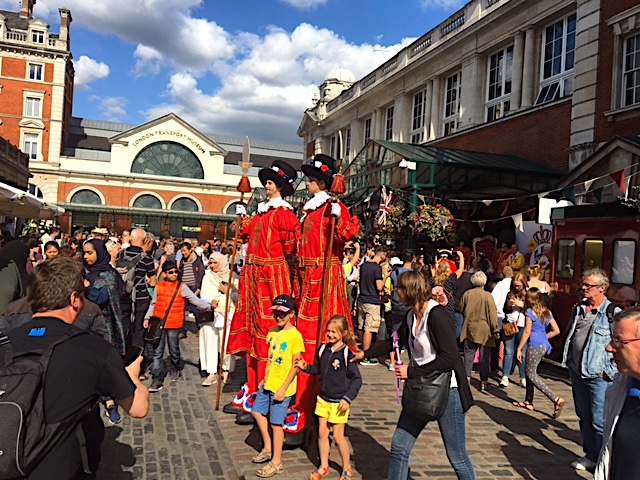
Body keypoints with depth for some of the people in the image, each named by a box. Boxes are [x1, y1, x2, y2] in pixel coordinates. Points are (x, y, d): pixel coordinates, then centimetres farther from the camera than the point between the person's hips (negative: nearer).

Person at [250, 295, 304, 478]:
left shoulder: (295, 336, -18)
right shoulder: (272, 331, 4)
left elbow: (296, 365, -17)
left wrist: (283, 388, -18)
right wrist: (264, 379, 14)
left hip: (281, 387, -8)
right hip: (268, 384, 8)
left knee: (276, 423, 1)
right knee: (257, 412, 19)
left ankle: (276, 462, 18)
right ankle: (268, 448, 36)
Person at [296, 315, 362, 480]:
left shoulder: (347, 354, -17)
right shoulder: (323, 349, -1)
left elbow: (357, 379, -13)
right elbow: (317, 369, 12)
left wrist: (348, 398, -18)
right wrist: (306, 367, -8)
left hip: (339, 402, -5)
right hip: (323, 398, 5)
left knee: (338, 436, 3)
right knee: (322, 433, 12)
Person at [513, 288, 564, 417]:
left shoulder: (530, 312, -10)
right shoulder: (547, 312, 10)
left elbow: (527, 332, -12)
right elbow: (556, 330, 10)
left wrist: (519, 349, -6)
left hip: (534, 346, -8)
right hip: (544, 345, 8)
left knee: (531, 375, -2)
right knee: (530, 372, 17)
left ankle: (556, 399, -12)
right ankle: (528, 402, 22)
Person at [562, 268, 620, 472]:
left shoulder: (613, 313, -13)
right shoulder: (578, 310, 9)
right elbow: (569, 336, 22)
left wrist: (610, 372, -14)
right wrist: (568, 360, 15)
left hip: (598, 377, -7)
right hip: (577, 373, 7)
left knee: (599, 421, -2)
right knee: (584, 417, 16)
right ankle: (590, 455, 30)